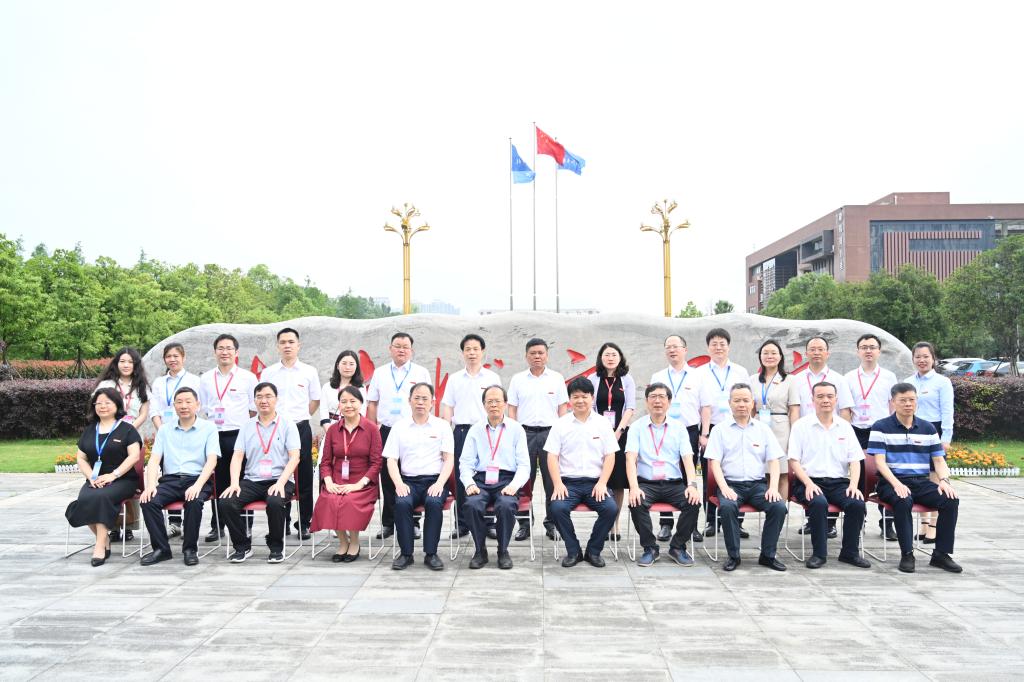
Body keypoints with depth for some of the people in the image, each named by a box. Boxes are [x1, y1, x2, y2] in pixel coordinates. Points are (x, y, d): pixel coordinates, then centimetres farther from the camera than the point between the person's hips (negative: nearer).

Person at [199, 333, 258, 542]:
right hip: (214, 436, 3)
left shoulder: (248, 377, 5)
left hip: (239, 435, -2)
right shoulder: (205, 379, 13)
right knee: (218, 482, 7)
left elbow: (254, 409, 7)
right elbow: (202, 408, 19)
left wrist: (245, 429, 3)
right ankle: (217, 526, 17)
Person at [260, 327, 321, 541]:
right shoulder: (268, 373, 9)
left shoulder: (309, 372, 6)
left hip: (301, 428, -1)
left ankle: (304, 523, 10)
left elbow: (315, 401, 11)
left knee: (304, 477, 1)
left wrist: (298, 418, 7)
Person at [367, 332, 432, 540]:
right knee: (387, 478, 4)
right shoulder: (380, 373, 12)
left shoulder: (421, 373, 7)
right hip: (386, 431, 2)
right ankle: (388, 523, 14)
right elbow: (372, 403, 13)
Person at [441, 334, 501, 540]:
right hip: (462, 430, 1)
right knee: (461, 477, 2)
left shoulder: (493, 378, 7)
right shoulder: (454, 379, 11)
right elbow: (447, 408, 11)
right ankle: (463, 524, 11)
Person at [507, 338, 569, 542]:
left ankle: (551, 524, 10)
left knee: (552, 480, 1)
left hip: (550, 432, 0)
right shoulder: (518, 380, 9)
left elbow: (562, 408, 7)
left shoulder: (557, 378, 8)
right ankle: (524, 524, 8)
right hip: (525, 432, 0)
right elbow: (512, 409, 8)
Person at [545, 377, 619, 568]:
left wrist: (602, 483, -9)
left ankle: (593, 551, -2)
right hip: (568, 482, 0)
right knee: (557, 508, -29)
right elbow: (552, 456, 2)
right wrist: (558, 483, -12)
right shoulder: (561, 424, 6)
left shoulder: (603, 423, 8)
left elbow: (610, 456, 5)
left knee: (611, 508, -26)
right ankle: (573, 551, -5)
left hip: (595, 481, 1)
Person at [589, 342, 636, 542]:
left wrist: (618, 431, -11)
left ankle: (615, 524, 7)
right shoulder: (593, 380, 8)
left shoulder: (627, 380, 8)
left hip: (621, 433, 0)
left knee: (619, 480, 0)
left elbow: (630, 408, 1)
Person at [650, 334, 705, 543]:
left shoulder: (697, 377, 7)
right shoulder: (657, 377, 12)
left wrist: (703, 434, -1)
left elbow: (704, 407, 5)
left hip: (689, 431, -1)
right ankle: (665, 524, 7)